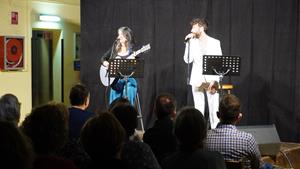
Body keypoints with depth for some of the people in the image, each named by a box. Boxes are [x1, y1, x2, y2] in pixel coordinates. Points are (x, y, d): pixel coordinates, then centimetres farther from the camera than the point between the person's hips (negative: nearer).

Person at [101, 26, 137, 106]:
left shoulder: (133, 51, -3)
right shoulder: (115, 48, 9)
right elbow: (103, 58, 17)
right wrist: (105, 63, -3)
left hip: (129, 80, -4)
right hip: (116, 80, 4)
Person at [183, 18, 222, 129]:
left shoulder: (215, 42, 3)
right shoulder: (193, 42, 8)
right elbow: (188, 60, -3)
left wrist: (215, 81, -9)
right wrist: (188, 43, -7)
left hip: (211, 80, -1)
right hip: (197, 81, 2)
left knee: (214, 108, -5)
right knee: (199, 108, 2)